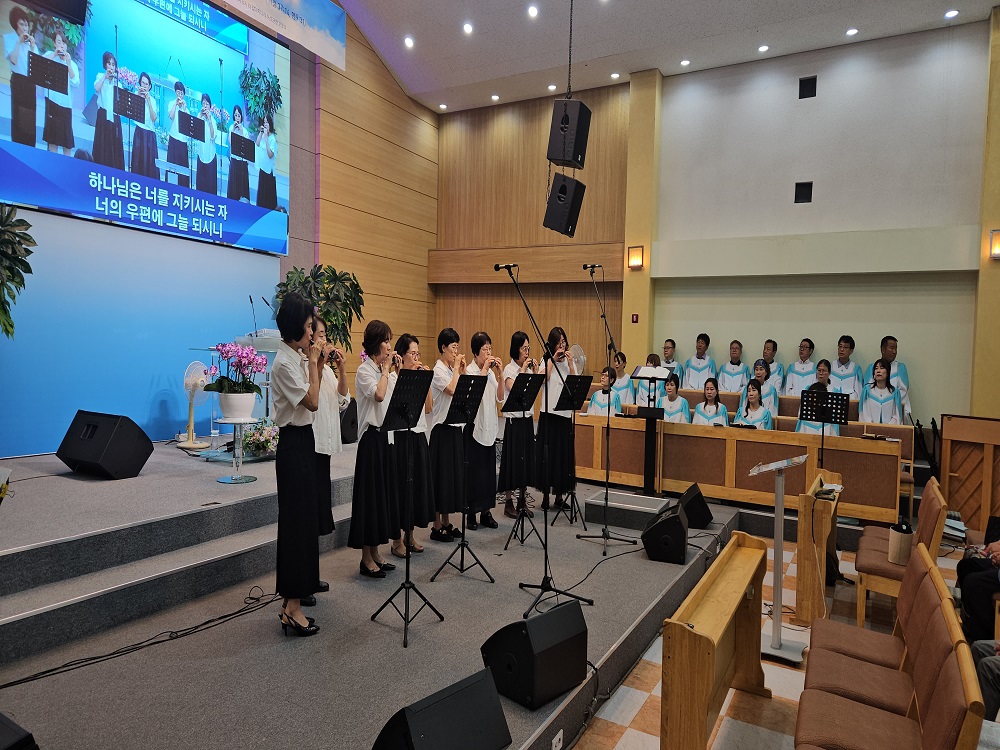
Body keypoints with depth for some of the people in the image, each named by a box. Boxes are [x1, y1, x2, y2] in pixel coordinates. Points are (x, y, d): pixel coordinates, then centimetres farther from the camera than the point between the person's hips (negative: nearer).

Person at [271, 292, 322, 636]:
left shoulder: (297, 357, 11)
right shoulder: (285, 363, -17)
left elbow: (312, 398, 15)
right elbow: (312, 402, -19)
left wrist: (317, 363, 6)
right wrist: (313, 362, -13)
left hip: (301, 441, 10)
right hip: (294, 442, -10)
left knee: (301, 518, 16)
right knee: (297, 520, -6)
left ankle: (292, 595, 28)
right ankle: (293, 607, 1)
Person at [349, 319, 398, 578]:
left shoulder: (382, 370, 14)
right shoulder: (365, 370, -12)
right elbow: (379, 394, -29)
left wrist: (394, 369, 5)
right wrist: (386, 368, -17)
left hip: (385, 435, 9)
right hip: (371, 436, -9)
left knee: (383, 492, 12)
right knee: (370, 493, -3)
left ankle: (375, 553, 22)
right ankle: (366, 559, 7)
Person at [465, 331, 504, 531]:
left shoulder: (491, 372, 10)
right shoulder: (469, 371, -8)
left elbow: (500, 398, 3)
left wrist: (500, 374, -6)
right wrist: (484, 370, -22)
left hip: (490, 426, 6)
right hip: (474, 426, -6)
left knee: (489, 469, 10)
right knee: (473, 469, -1)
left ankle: (486, 511, 20)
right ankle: (471, 513, 10)